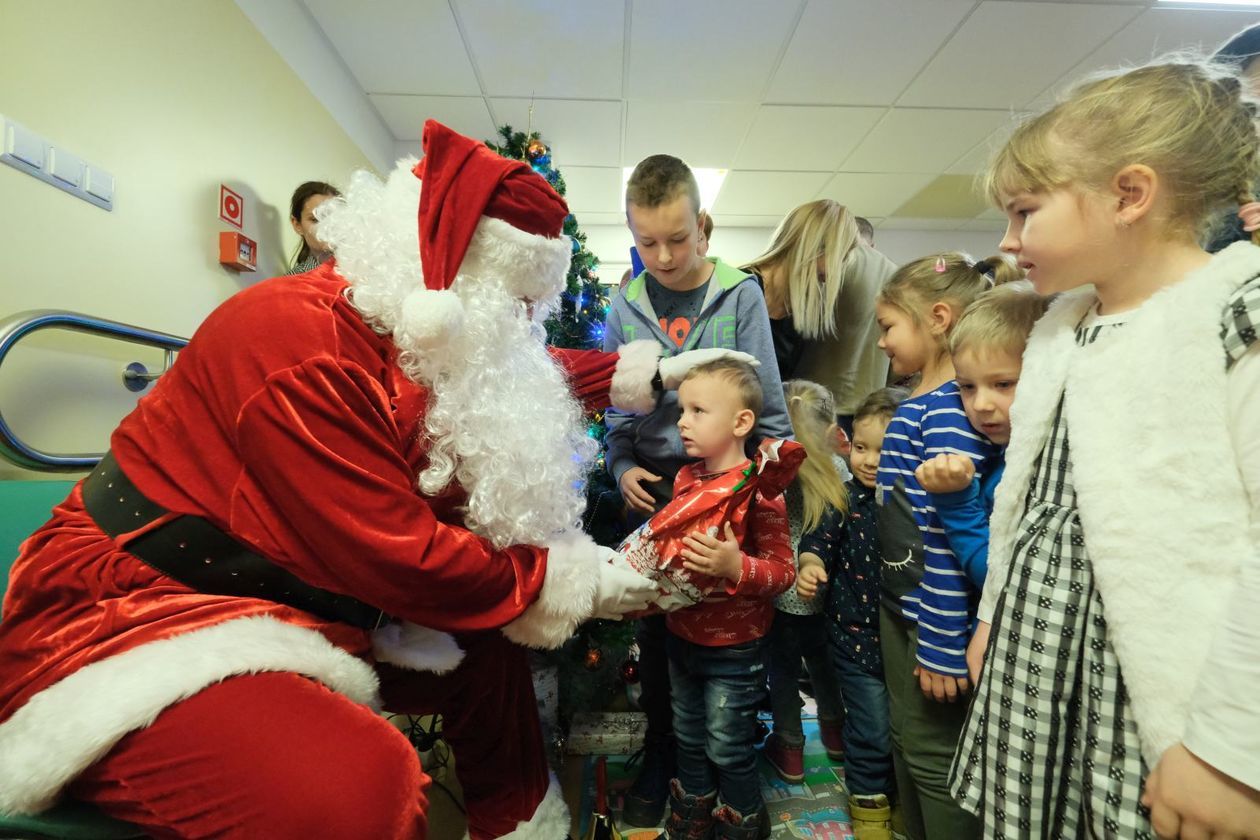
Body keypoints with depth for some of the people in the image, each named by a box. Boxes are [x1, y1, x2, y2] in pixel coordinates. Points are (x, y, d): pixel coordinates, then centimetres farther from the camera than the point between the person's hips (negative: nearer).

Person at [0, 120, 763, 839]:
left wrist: (647, 371, 15)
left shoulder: (421, 339, 1)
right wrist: (572, 581, -15)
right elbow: (400, 558, -27)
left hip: (301, 606, 9)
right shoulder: (302, 348, -27)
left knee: (486, 644, 13)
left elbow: (527, 382, 17)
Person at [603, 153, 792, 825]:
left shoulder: (740, 295, -5)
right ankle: (660, 754, 37)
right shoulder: (625, 308, 2)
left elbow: (768, 404, -4)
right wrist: (623, 468, -6)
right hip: (654, 489, 2)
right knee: (655, 627, 13)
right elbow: (616, 406, 7)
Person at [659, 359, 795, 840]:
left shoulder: (759, 491, -21)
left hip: (733, 646, -6)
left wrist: (735, 566, -36)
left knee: (728, 748, 12)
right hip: (682, 635, 7)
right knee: (689, 738, 24)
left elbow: (782, 572, -20)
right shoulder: (685, 478, -1)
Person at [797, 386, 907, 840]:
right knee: (872, 732, 8)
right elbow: (819, 543, -12)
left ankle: (901, 801, 46)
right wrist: (810, 566, -32)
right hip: (857, 636, -3)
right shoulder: (845, 500, -10)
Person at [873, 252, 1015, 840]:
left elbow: (950, 534, -23)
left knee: (933, 755, 9)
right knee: (905, 740, 23)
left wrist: (942, 646, -20)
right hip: (898, 602, 9)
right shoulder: (920, 401, 7)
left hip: (933, 612, -9)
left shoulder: (950, 407, -21)